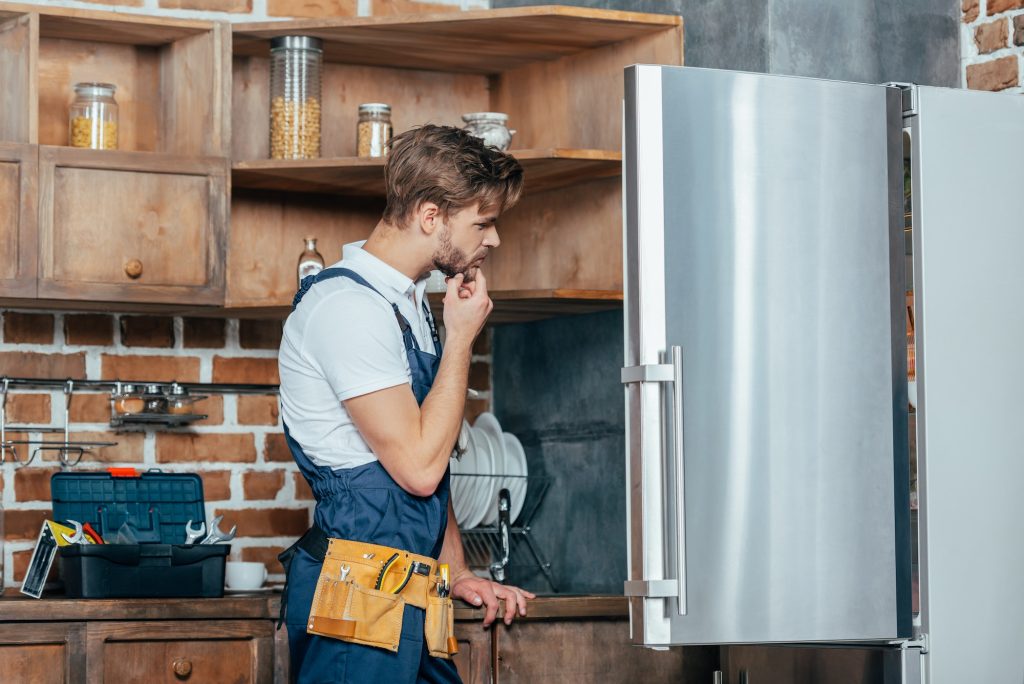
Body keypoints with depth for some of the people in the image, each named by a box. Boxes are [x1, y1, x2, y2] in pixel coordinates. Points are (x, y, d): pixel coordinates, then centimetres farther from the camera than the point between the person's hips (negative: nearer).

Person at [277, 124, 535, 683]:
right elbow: (419, 466, -19)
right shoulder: (347, 305, -15)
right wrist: (461, 338, -10)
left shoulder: (407, 303, 16)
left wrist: (456, 572, 16)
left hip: (411, 591, 9)